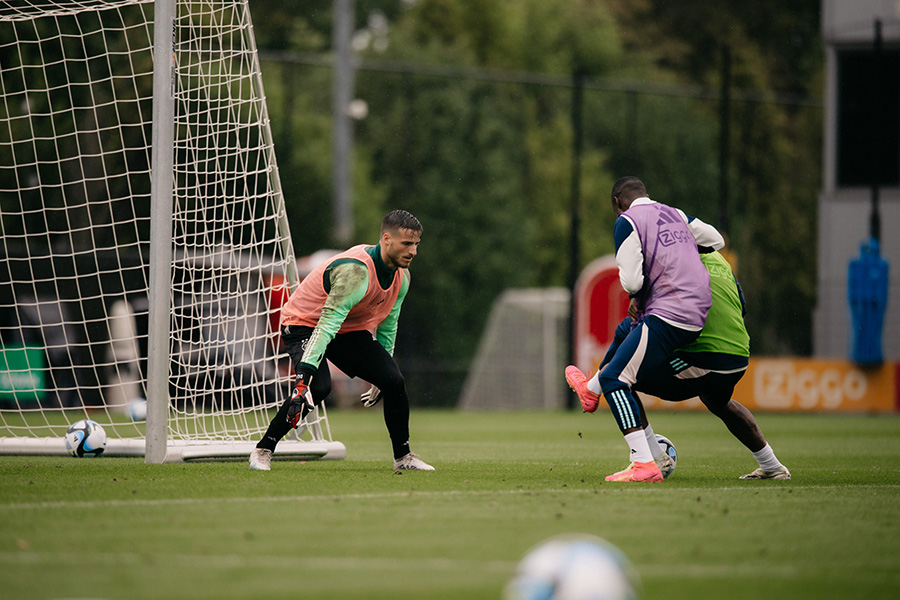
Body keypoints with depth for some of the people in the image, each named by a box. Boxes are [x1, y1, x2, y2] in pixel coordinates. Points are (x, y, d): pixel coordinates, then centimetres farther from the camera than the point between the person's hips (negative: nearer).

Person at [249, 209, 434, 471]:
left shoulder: (401, 276, -5)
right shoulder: (355, 271, -33)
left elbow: (387, 323, 12)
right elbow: (327, 324, -40)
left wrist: (381, 374, 16)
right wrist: (304, 375, -47)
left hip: (352, 331, 8)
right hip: (304, 324, -8)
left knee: (394, 380, -7)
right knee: (319, 386, -31)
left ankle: (403, 456, 12)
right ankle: (262, 450, -15)